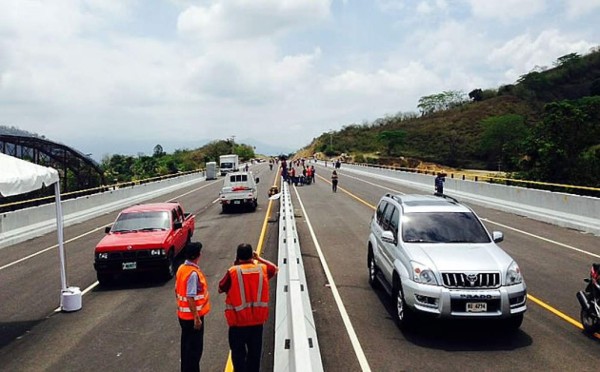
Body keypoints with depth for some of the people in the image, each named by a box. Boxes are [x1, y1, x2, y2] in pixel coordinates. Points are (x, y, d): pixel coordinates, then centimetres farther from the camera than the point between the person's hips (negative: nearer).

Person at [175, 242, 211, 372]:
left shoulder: (181, 268, 3)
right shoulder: (193, 273, -25)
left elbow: (177, 291, 12)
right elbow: (190, 298, -26)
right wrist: (197, 318, -20)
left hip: (183, 314, 9)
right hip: (192, 316, -9)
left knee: (186, 345, 20)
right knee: (195, 348, 4)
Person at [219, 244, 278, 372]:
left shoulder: (233, 272, -15)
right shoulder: (262, 269, -4)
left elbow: (221, 289, -1)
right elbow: (275, 268, 18)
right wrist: (259, 259, 19)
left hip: (238, 321, -3)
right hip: (258, 320, 3)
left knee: (238, 352, 10)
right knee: (255, 352, 17)